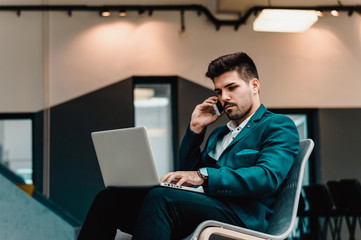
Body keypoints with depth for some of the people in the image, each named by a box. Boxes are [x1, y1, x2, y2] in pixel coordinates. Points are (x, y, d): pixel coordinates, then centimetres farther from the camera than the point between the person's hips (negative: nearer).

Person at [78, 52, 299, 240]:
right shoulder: (220, 133, 32)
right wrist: (195, 129, 17)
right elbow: (188, 174, 26)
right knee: (109, 199, -12)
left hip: (240, 216, -7)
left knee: (159, 197, -35)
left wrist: (204, 176, -20)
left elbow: (268, 176, -13)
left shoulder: (279, 126, 7)